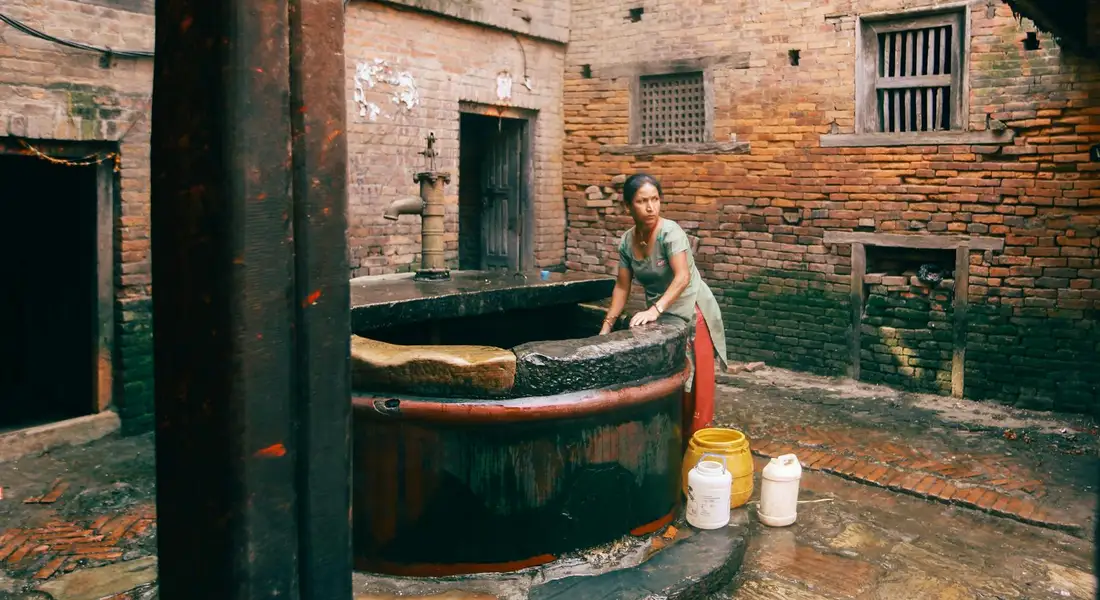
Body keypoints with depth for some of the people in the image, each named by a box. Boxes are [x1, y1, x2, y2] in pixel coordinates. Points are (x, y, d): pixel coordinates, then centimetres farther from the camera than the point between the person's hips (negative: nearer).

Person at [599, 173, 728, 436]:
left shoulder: (670, 232, -21)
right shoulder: (626, 241, -3)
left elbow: (682, 278, -32)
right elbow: (622, 287, 2)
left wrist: (655, 310, -41)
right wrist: (607, 325, -2)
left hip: (690, 311, -5)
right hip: (657, 313, 6)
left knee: (692, 381, -1)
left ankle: (694, 435, 11)